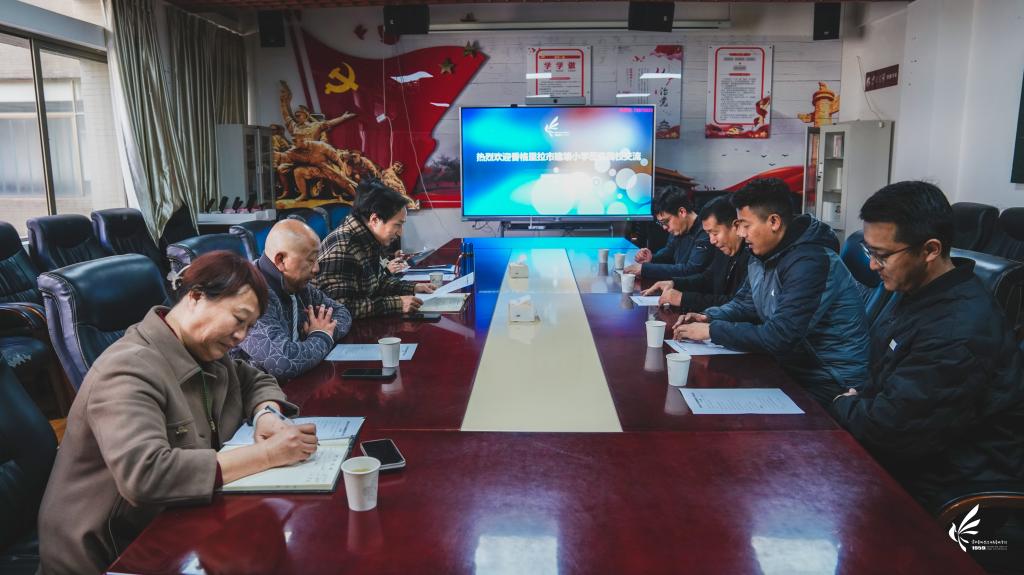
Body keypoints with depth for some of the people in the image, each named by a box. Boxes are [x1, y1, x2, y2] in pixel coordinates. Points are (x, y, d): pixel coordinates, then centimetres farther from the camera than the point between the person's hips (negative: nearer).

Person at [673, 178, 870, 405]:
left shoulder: (809, 263, -25)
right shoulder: (762, 256, 5)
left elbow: (779, 337, -29)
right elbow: (744, 304, 16)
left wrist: (711, 331, -23)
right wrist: (709, 317, -5)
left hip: (828, 382, -8)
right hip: (793, 365, 8)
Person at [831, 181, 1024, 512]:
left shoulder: (960, 332, -29)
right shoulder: (917, 290, 3)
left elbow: (887, 428, -27)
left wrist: (844, 405, -7)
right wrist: (859, 401, -3)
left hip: (944, 493, -8)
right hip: (912, 457, 8)